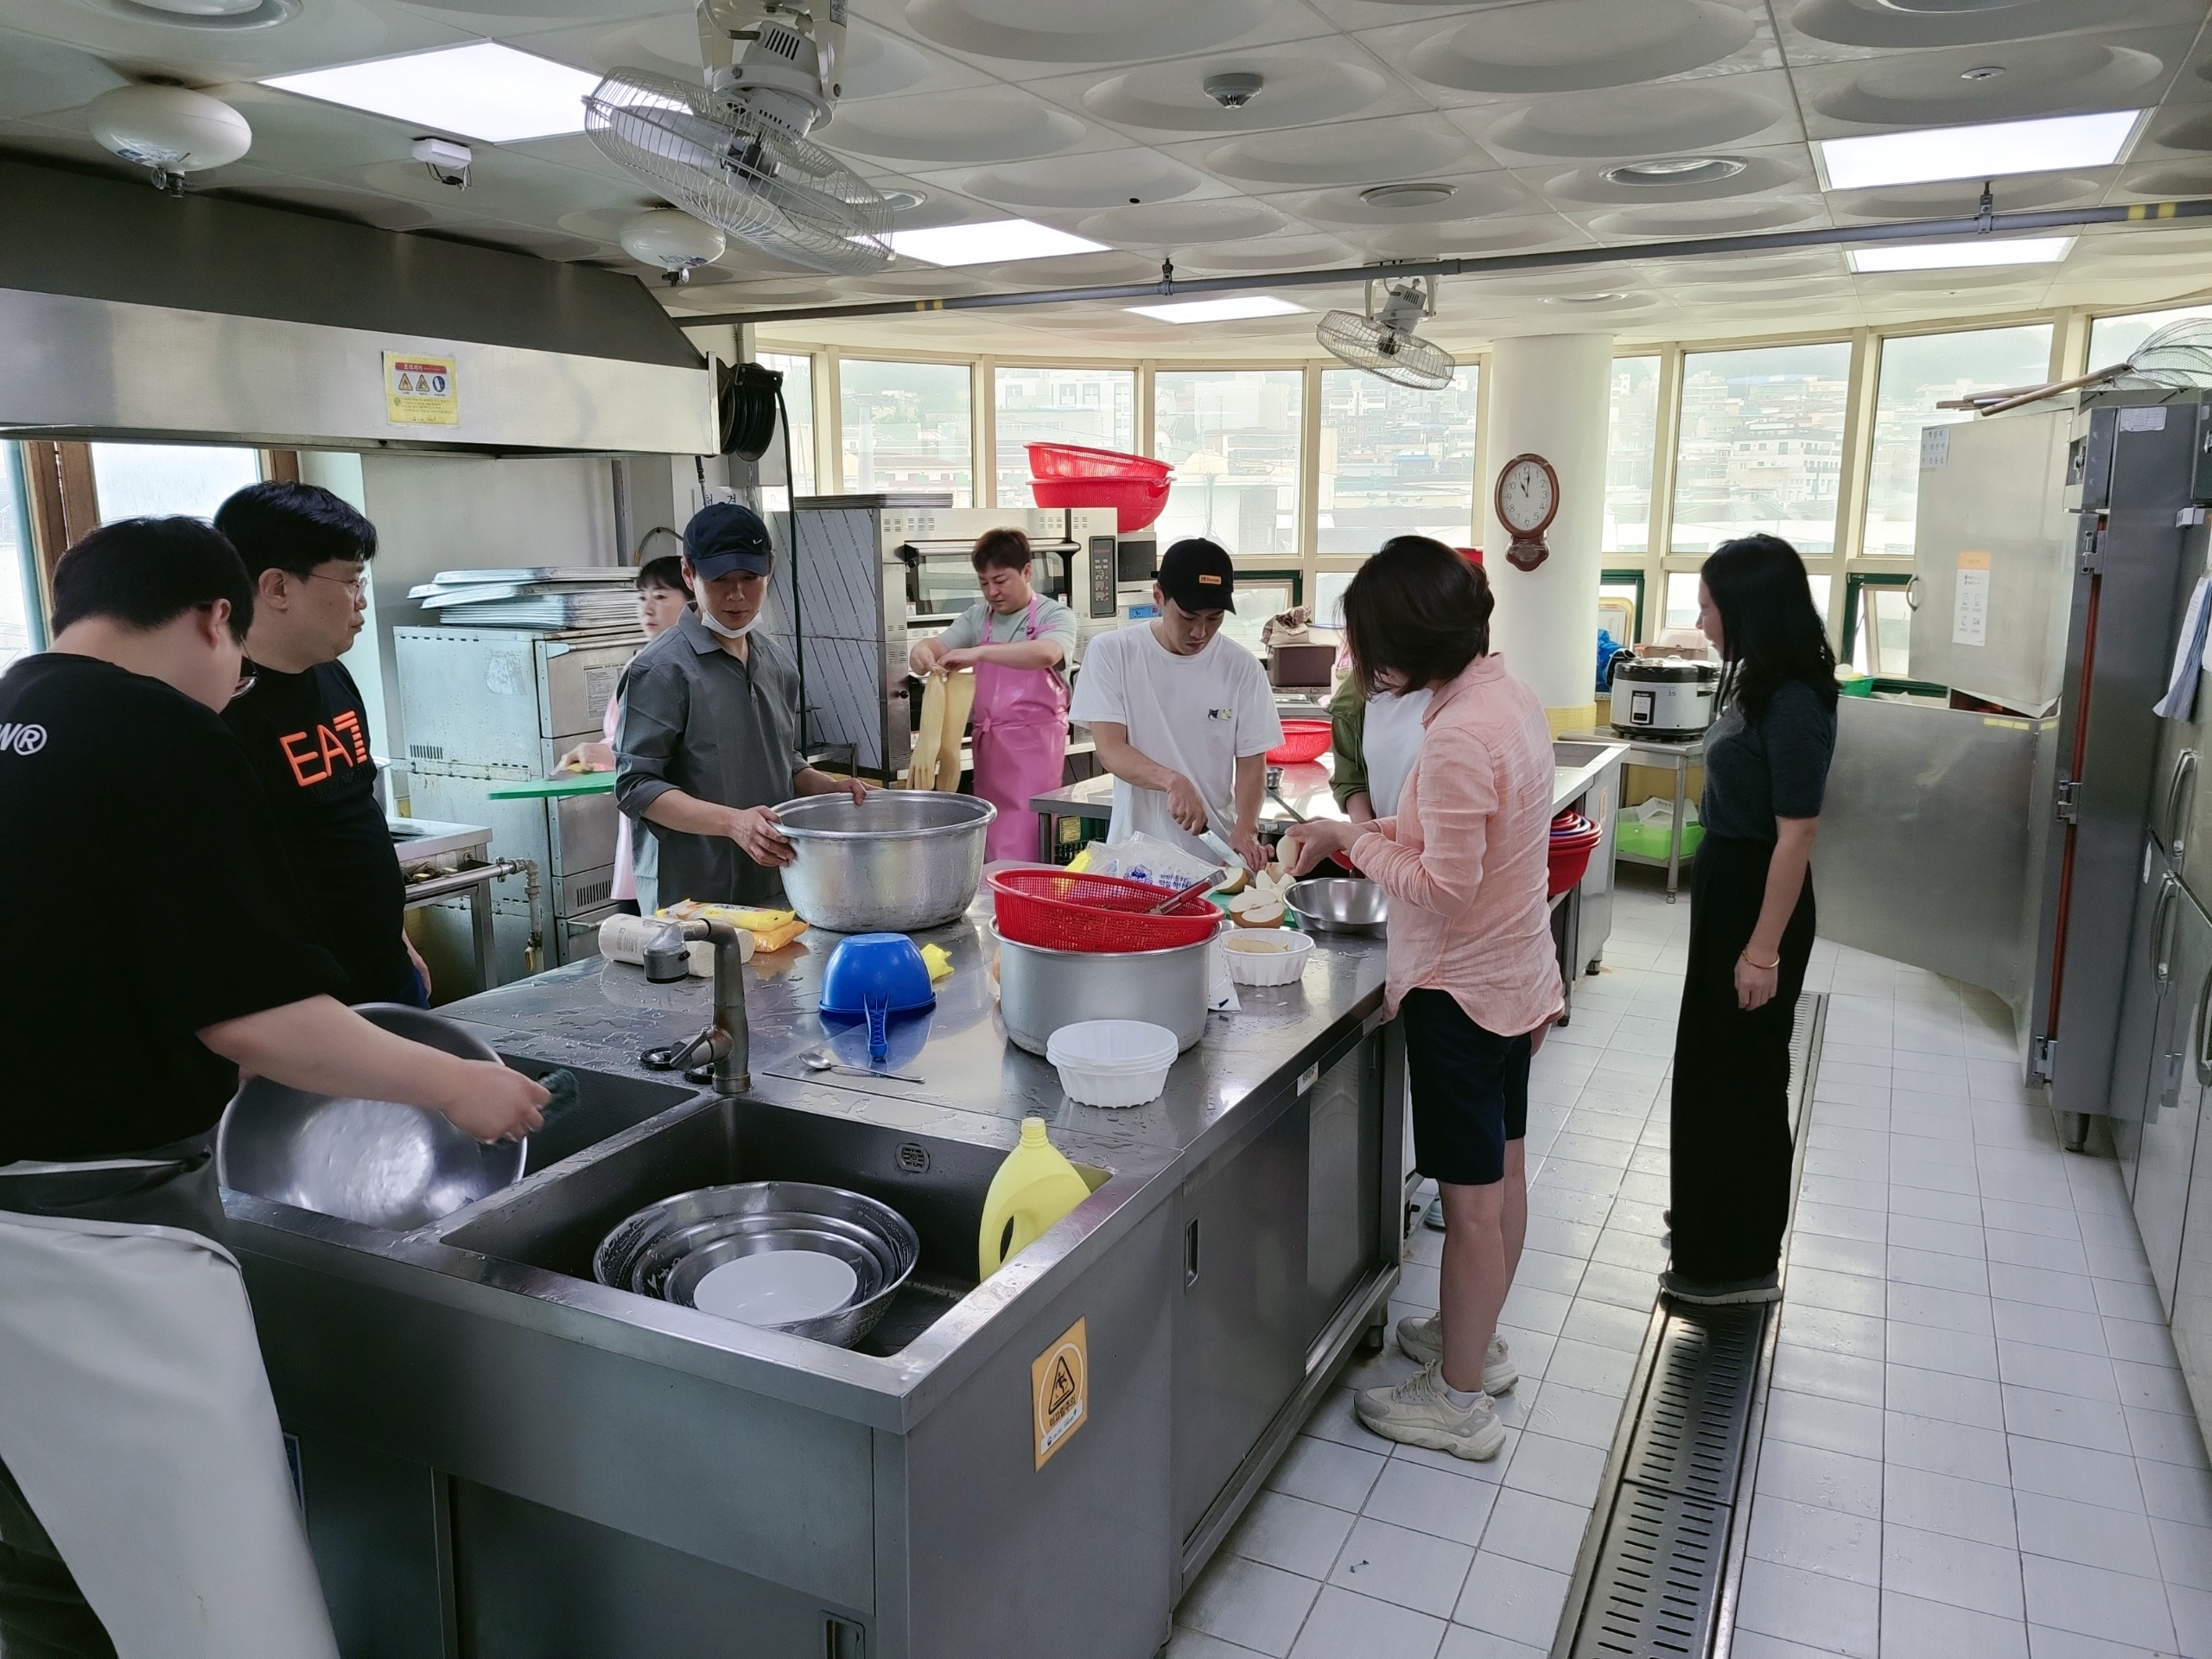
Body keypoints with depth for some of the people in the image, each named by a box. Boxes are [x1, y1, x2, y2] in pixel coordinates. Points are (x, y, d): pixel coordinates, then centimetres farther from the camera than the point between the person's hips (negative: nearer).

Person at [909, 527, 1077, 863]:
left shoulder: (1055, 615, -4)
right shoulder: (977, 616, 11)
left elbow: (1046, 653, -24)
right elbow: (940, 645, 2)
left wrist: (980, 652, -33)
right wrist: (922, 651, -23)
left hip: (1034, 743, -5)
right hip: (987, 743, 5)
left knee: (1023, 846, -9)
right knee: (989, 843, 6)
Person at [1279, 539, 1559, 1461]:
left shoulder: (1457, 736, -27)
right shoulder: (1507, 693, 4)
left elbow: (1444, 885, -26)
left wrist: (1359, 841, -11)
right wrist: (1349, 830, 6)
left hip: (1462, 991, -10)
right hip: (1513, 973, 10)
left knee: (1472, 1200, 3)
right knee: (1502, 1175, 21)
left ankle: (1459, 1401, 18)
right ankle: (1477, 1339, 40)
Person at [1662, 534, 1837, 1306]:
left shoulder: (1792, 703, -22)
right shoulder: (1760, 686, 7)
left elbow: (1795, 836, -22)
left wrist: (1764, 951, -21)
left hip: (1758, 897, -10)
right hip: (1726, 888, 10)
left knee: (1741, 1073, 2)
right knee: (1712, 1061, 21)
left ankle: (1740, 1262, 16)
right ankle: (1713, 1218, 38)